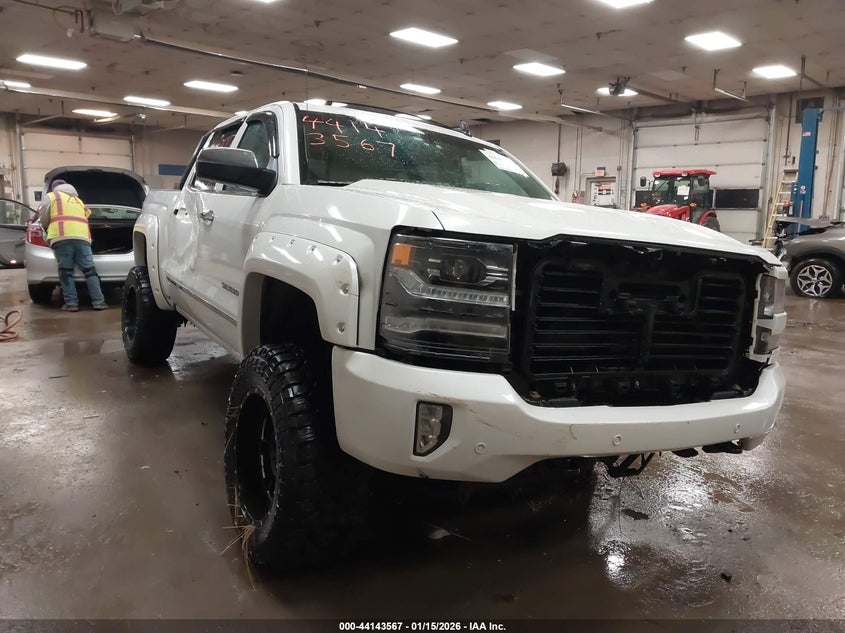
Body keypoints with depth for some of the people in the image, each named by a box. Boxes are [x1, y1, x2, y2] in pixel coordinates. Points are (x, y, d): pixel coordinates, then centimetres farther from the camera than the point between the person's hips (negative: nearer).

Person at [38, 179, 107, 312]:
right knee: (89, 270, 2)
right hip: (82, 237, 3)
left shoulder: (51, 196, 19)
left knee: (66, 272, 1)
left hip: (62, 238, -3)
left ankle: (71, 303, -2)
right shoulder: (78, 200, 34)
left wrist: (48, 230, 38)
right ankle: (98, 301, -3)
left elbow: (43, 219, 19)